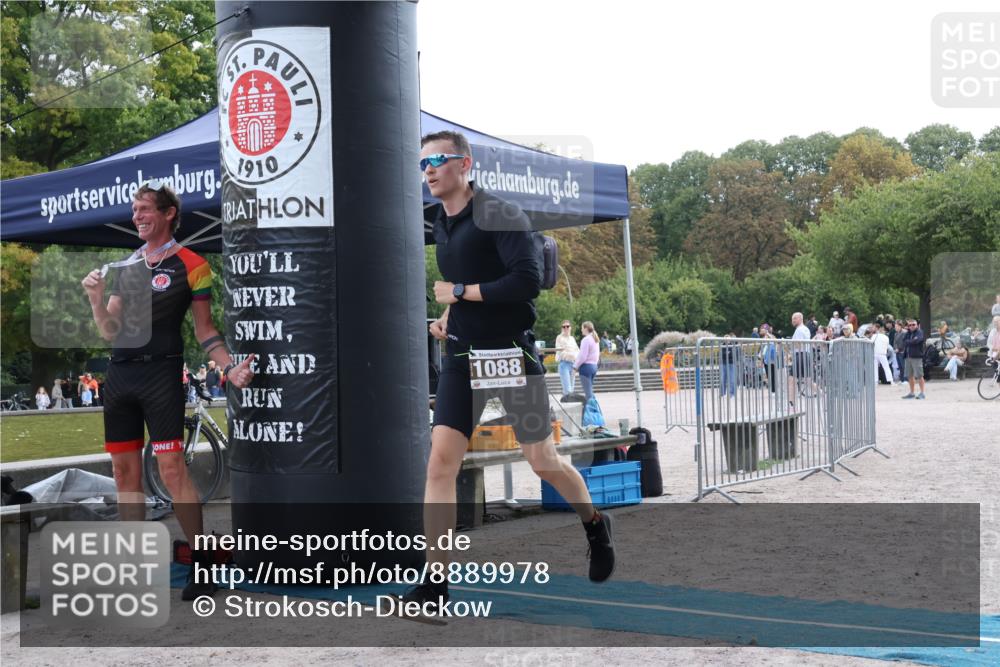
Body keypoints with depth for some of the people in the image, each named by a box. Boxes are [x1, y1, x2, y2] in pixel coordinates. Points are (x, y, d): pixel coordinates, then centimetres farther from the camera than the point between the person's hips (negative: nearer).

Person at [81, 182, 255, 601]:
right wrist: (96, 299, -4)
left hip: (161, 372, -6)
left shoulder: (190, 265, -2)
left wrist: (231, 367, -13)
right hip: (119, 374, 6)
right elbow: (110, 331, 14)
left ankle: (201, 562, -2)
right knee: (124, 470, 8)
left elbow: (204, 328, 0)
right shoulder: (126, 265, 15)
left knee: (171, 468, -11)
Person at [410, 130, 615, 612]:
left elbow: (528, 281, -24)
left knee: (542, 461, 7)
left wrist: (460, 292, -16)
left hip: (512, 354, -6)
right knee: (440, 460, -7)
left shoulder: (501, 217, -13)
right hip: (461, 357, 6)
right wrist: (448, 316, 10)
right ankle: (435, 580, -4)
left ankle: (595, 524, 37)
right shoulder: (441, 225, 11)